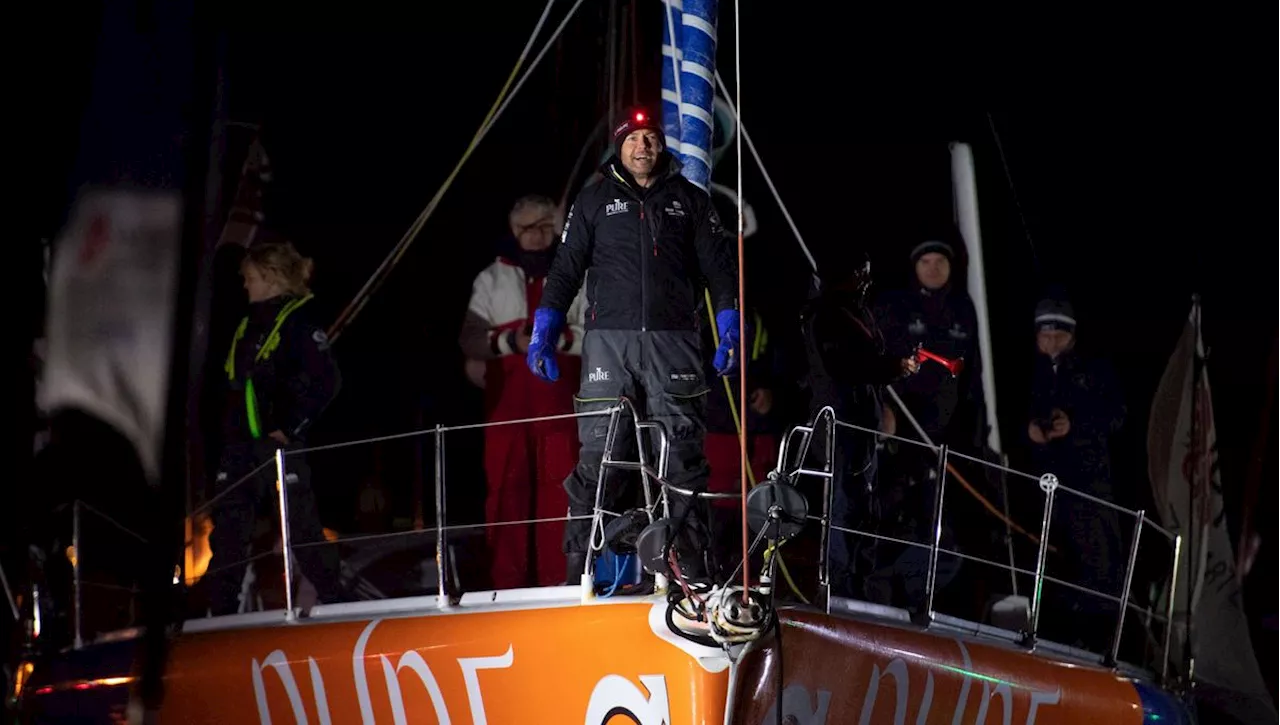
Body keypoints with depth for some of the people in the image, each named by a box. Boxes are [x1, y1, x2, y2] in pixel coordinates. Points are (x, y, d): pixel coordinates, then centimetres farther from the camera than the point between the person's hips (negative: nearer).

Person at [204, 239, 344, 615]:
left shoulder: (298, 321, -7)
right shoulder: (247, 326, 17)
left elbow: (326, 381, -14)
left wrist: (290, 428, -15)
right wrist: (227, 431, 13)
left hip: (279, 444, -8)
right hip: (240, 448, 8)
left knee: (302, 527, -4)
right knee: (227, 534, 3)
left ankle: (335, 602, 5)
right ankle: (221, 614, 4)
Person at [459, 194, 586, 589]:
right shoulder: (492, 279, 15)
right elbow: (470, 340, 7)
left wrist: (559, 337, -15)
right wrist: (510, 341, -11)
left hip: (559, 400, -1)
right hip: (507, 401, 1)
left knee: (558, 489, -4)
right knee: (507, 487, -4)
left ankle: (556, 580, -1)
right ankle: (507, 583, -2)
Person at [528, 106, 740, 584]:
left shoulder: (689, 200, 14)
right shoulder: (594, 202, 14)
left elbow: (719, 269, 13)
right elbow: (566, 270, 13)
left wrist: (730, 330, 3)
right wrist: (544, 333, 5)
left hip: (673, 342, 1)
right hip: (609, 340, 0)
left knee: (682, 456, -3)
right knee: (598, 455, -7)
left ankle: (690, 567, -1)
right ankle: (580, 569, -7)